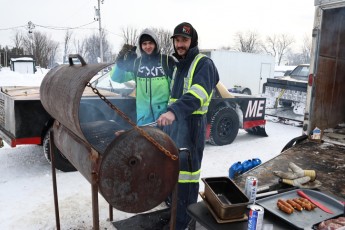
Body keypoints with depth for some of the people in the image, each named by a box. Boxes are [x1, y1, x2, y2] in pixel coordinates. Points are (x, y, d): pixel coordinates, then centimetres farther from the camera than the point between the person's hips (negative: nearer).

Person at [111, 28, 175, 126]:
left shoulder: (167, 60, 0)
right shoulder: (136, 63, 9)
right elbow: (116, 78, 5)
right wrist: (121, 60, -13)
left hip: (164, 111, -3)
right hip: (143, 113, 3)